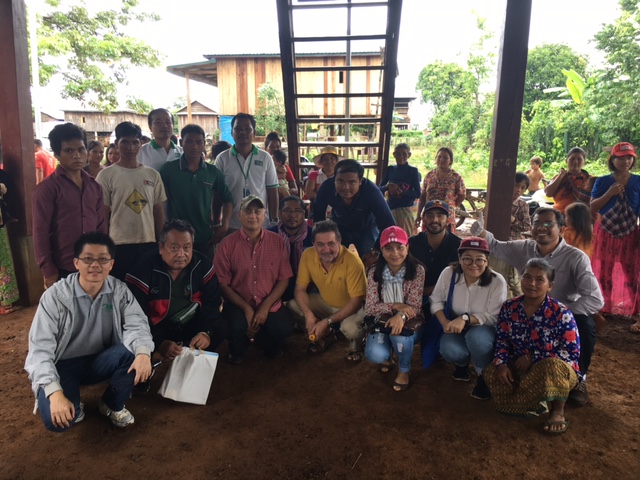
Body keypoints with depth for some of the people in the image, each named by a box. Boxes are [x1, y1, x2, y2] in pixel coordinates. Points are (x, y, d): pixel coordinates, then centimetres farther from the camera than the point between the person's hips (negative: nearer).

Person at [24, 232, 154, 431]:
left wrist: (143, 352, -42)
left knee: (134, 353, -27)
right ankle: (75, 406, 10)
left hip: (99, 361, 3)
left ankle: (112, 404, 0)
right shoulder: (55, 296, -18)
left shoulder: (119, 290, -9)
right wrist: (55, 393, -34)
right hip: (63, 366, -3)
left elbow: (136, 323, -18)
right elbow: (40, 349, -21)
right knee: (56, 419, -29)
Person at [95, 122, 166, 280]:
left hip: (149, 243, 3)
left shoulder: (153, 175, 6)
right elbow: (103, 214, 0)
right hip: (119, 244, -3)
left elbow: (158, 211, 9)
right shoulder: (106, 175, -2)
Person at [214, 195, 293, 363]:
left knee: (284, 327, -26)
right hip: (238, 305, -1)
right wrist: (246, 308, -13)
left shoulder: (278, 242, 1)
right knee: (237, 328, -31)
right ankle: (237, 350, 10)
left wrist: (265, 307, -12)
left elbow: (284, 279, -1)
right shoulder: (227, 244, -4)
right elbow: (222, 284, -5)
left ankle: (271, 345, 14)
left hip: (270, 306, 1)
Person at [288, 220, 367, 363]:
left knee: (350, 328, -35)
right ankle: (326, 335, 11)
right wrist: (308, 314, -28)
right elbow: (300, 289, -10)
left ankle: (357, 347, 5)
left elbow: (356, 301, -27)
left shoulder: (352, 260, -31)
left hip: (352, 307, -5)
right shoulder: (308, 255, -18)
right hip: (325, 302, 5)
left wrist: (327, 321, -32)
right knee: (293, 305, -15)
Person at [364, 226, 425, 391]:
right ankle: (386, 357, 15)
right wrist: (395, 306, -28)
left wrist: (401, 316, -41)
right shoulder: (374, 272, -10)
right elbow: (369, 308, -12)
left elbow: (415, 306, -18)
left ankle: (404, 370, -2)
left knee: (400, 333, -36)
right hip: (383, 322, 1)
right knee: (374, 355, -27)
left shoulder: (417, 270, -15)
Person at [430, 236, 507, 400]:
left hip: (484, 329, -2)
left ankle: (484, 376, -3)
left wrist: (465, 318, -34)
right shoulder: (448, 273, -16)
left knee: (476, 337, -37)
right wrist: (445, 323, -22)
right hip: (457, 328, 2)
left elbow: (494, 317, -19)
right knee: (450, 351, -29)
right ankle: (462, 363, 14)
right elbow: (436, 300, -4)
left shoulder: (497, 281, -22)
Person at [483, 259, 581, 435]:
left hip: (556, 371, -4)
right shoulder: (509, 307, -4)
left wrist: (533, 358, -20)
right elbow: (502, 340, 2)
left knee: (551, 366, -38)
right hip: (520, 368, 4)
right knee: (491, 372, -21)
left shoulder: (561, 313, -17)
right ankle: (535, 402, -4)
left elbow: (572, 353, -17)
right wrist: (501, 363, -18)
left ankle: (557, 412, -10)